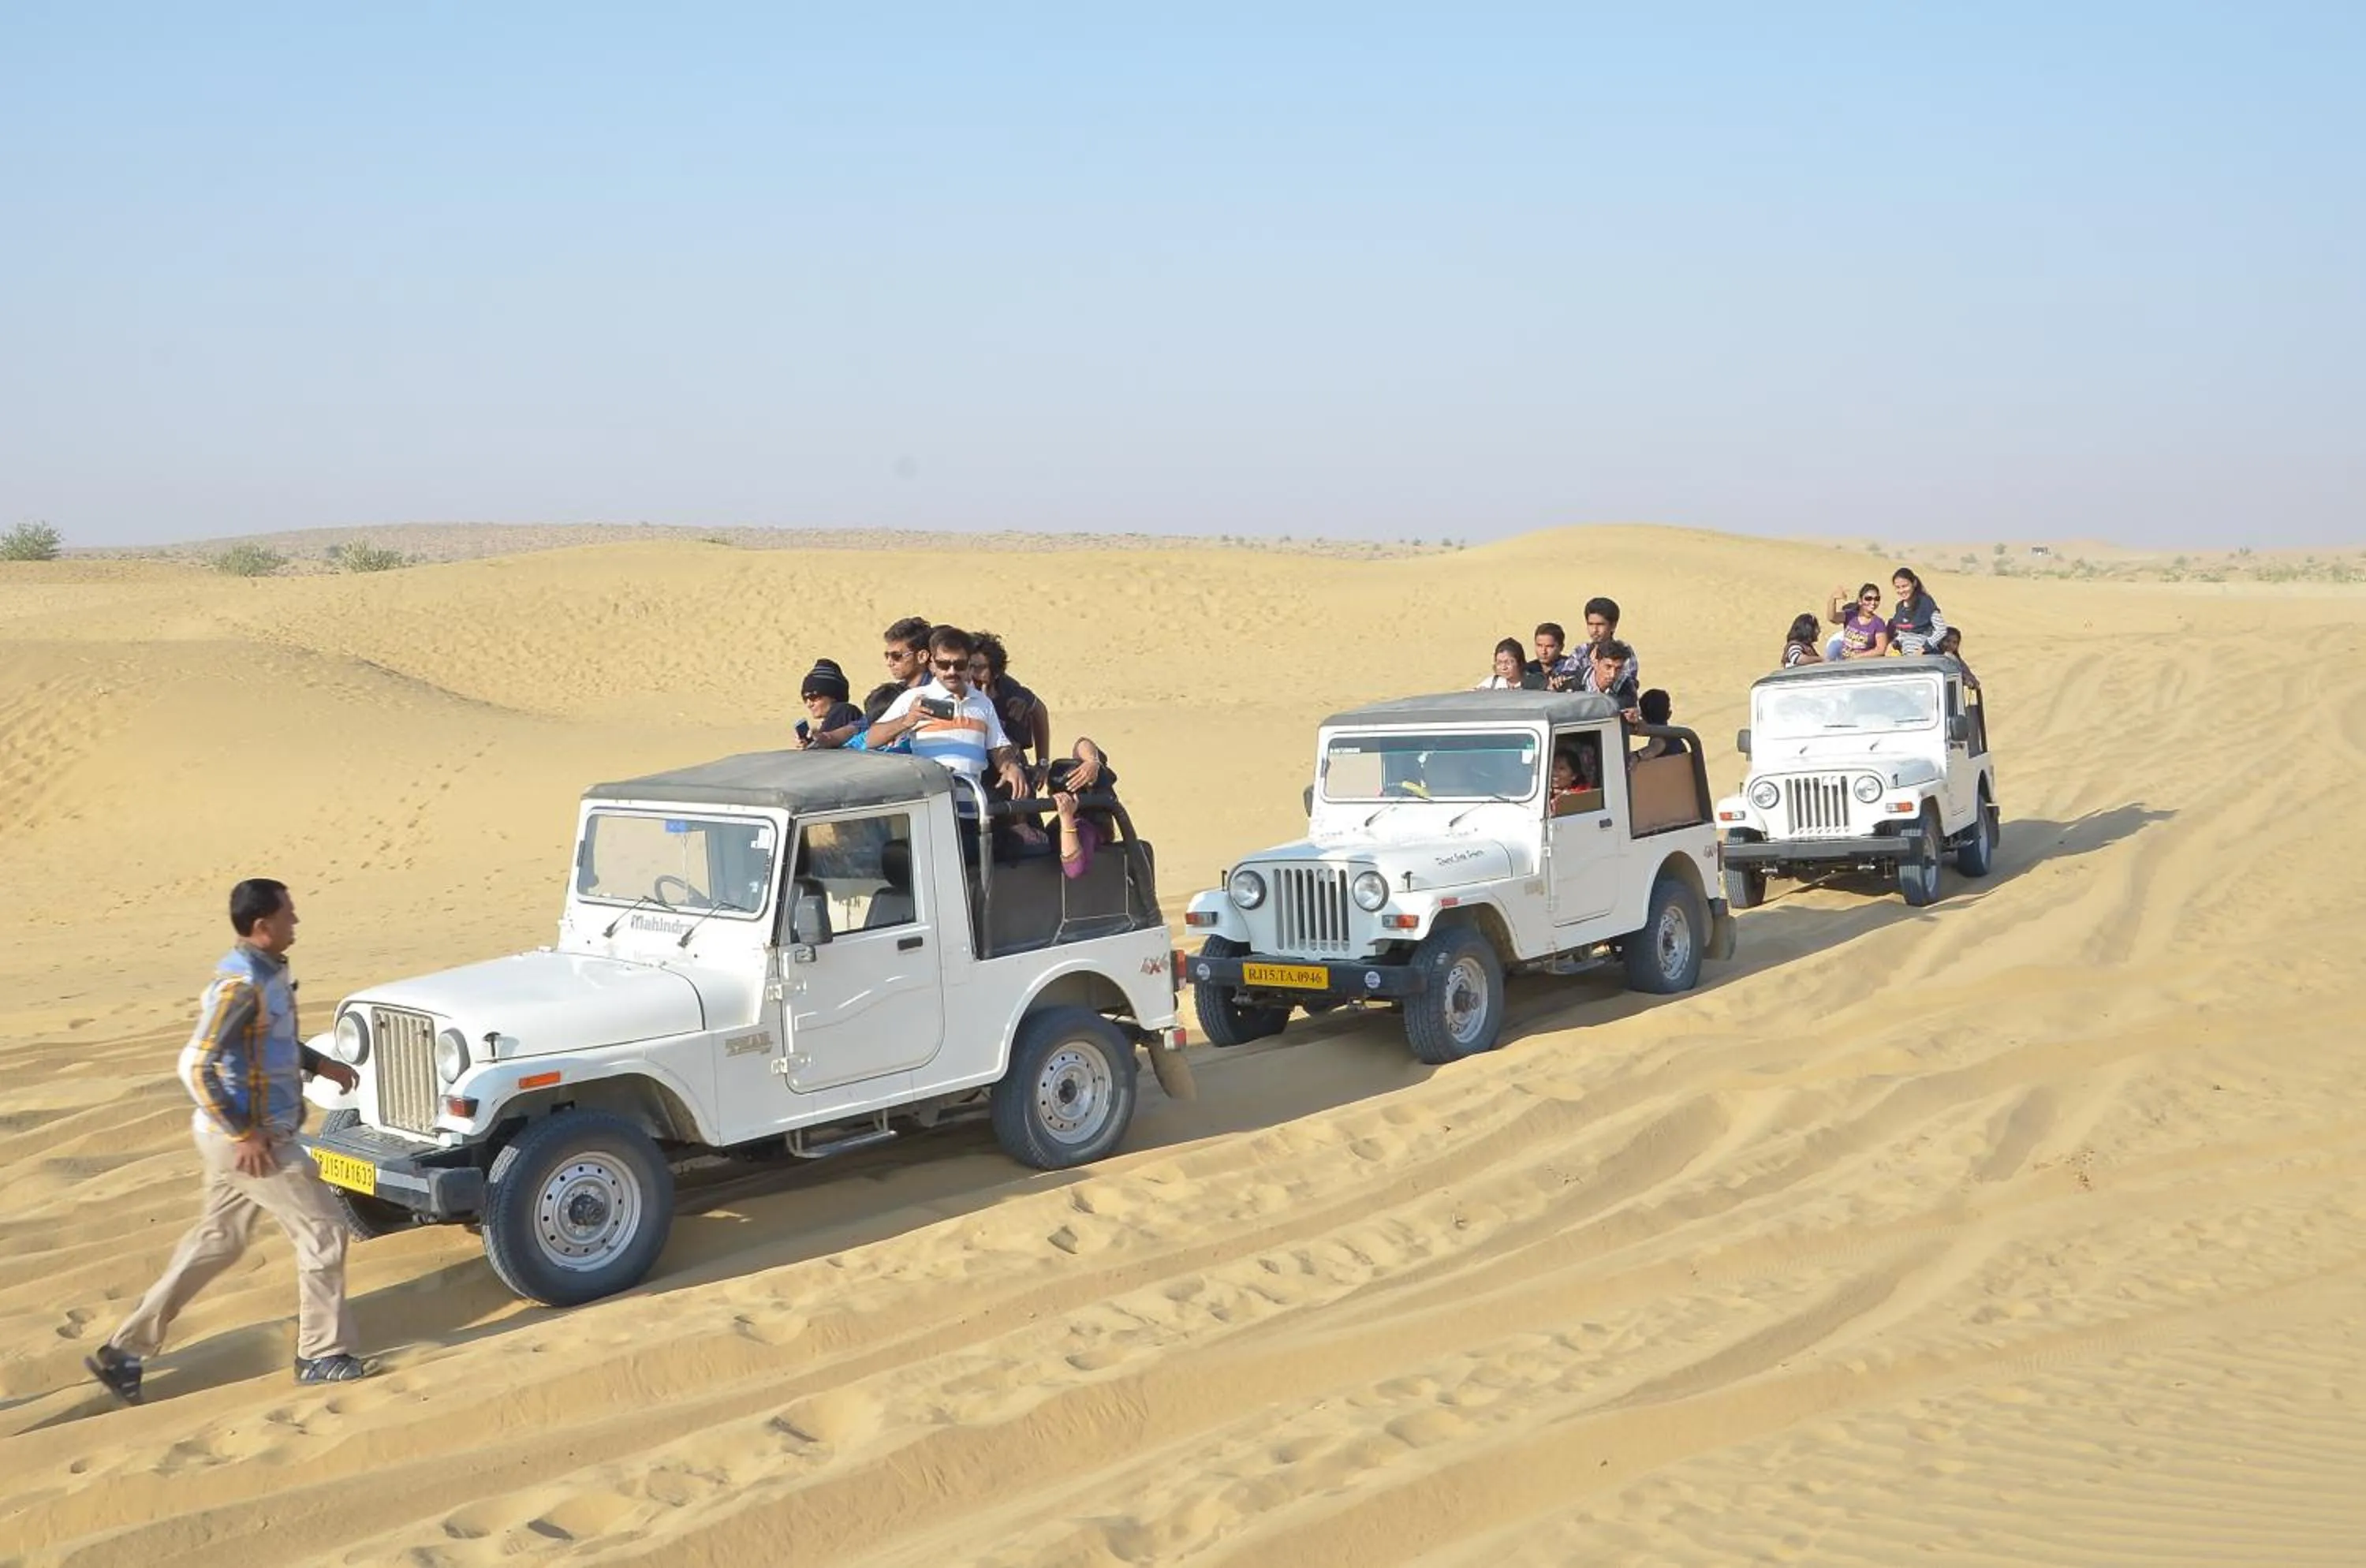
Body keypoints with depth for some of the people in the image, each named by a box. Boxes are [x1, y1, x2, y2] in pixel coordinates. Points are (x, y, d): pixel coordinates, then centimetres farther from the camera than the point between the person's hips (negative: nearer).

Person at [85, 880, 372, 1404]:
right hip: (250, 1138, -10)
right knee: (322, 1230, -2)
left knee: (216, 1242, 17)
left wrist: (320, 1064, 18)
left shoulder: (267, 971, 8)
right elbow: (196, 1066, -26)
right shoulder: (240, 985, -22)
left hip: (258, 1132, 10)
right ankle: (323, 1355, 8)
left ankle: (124, 1351, 24)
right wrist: (244, 1134, -24)